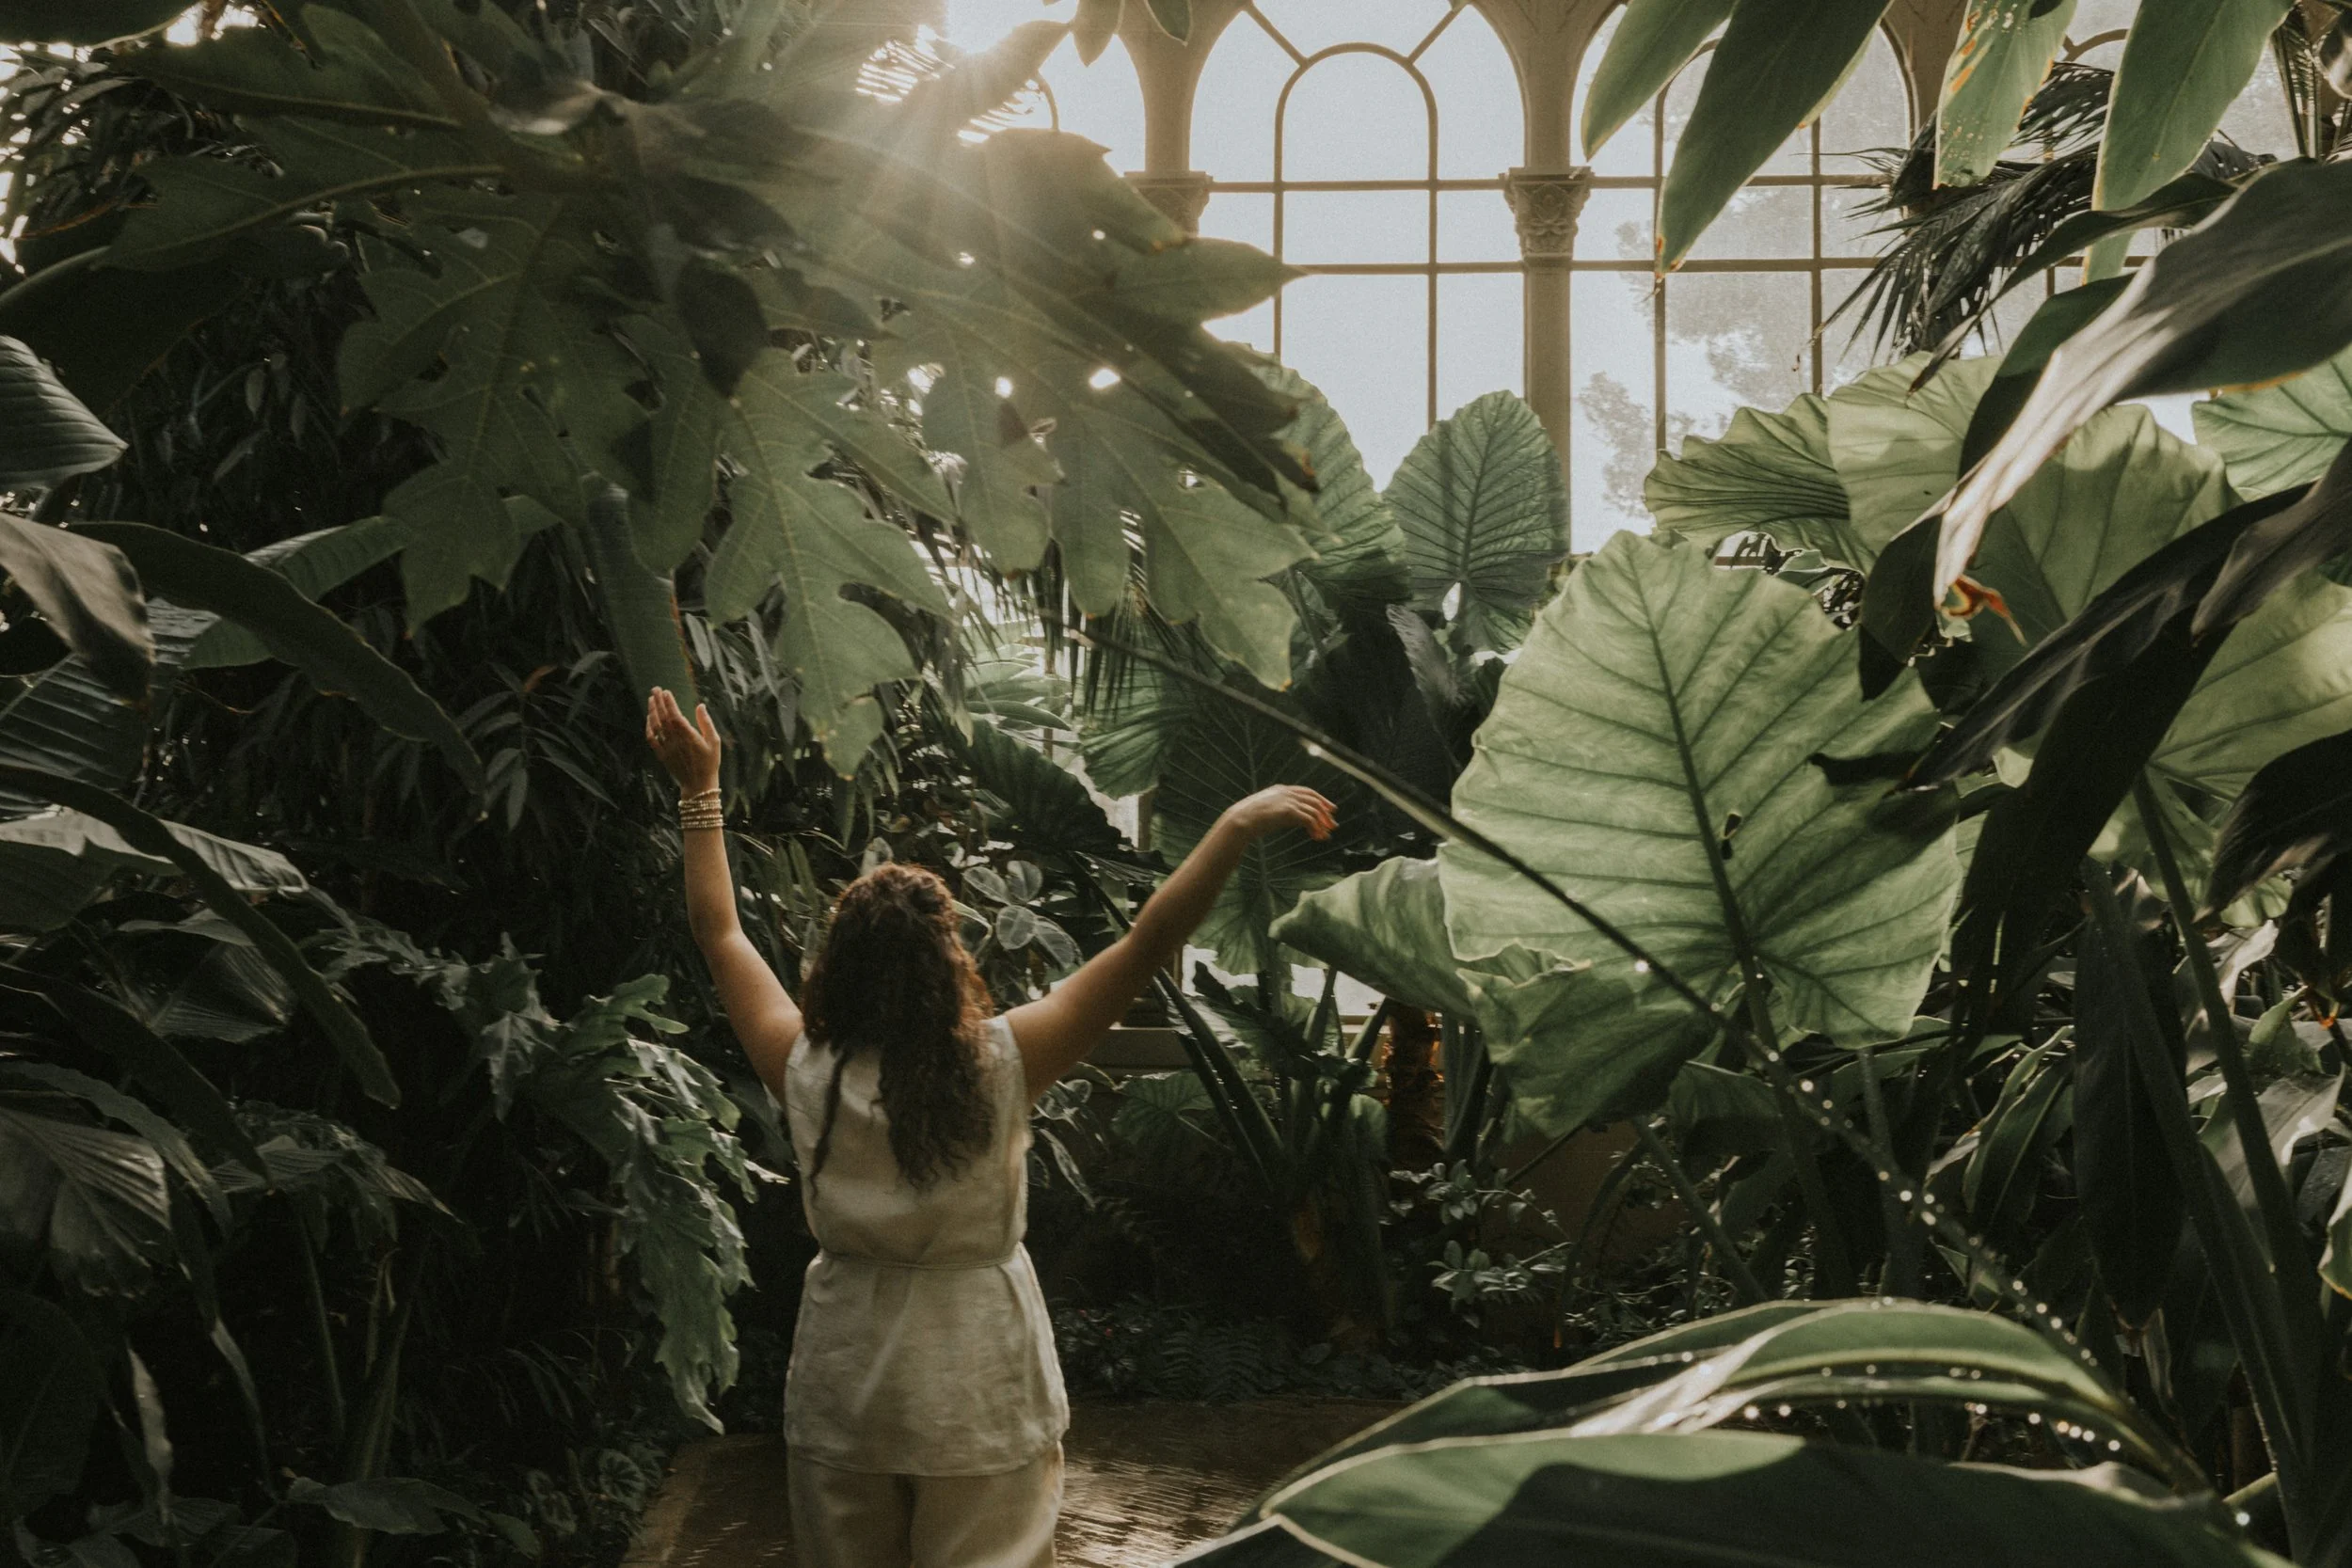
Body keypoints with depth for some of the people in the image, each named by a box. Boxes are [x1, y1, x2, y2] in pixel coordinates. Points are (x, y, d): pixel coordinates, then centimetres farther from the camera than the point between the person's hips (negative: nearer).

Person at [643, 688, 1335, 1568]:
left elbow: (720, 933, 4)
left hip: (840, 1397, 3)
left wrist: (700, 789, 13)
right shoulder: (998, 1066, -17)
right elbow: (1148, 942, -17)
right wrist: (1241, 825, -14)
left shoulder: (804, 1073, -9)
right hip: (977, 1398, -3)